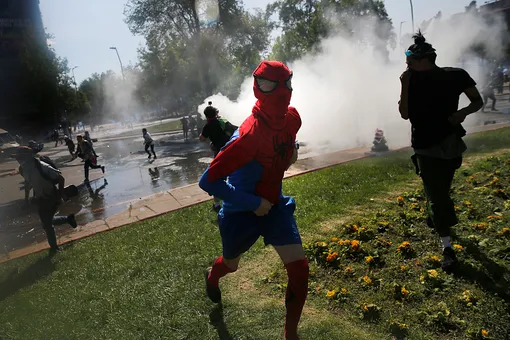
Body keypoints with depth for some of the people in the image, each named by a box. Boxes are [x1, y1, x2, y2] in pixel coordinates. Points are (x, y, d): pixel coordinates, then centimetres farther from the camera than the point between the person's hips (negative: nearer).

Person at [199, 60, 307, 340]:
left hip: (274, 205, 5)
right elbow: (208, 181, -32)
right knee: (231, 265, 22)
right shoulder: (249, 135, -33)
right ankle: (212, 276, 63)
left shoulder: (291, 118, -10)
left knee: (299, 268, -3)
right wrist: (253, 203, -27)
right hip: (241, 212, -5)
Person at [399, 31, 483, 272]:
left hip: (451, 144, 1)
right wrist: (405, 85, -19)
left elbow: (478, 101, 3)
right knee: (436, 195, -4)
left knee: (441, 191, 18)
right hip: (424, 147, -1)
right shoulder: (413, 80, -6)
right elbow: (405, 114, -11)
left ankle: (433, 216, 50)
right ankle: (447, 248, 3)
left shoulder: (456, 76, -7)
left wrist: (463, 112, -18)